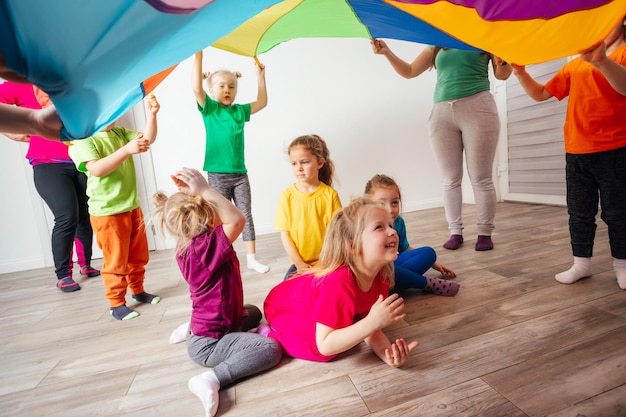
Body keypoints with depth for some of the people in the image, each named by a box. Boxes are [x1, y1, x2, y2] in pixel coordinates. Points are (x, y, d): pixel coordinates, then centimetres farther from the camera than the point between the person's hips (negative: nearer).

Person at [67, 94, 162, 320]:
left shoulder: (120, 133, 9)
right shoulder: (83, 141, -10)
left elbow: (148, 139, 0)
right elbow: (97, 169, -25)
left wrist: (151, 115, -15)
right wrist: (127, 150, -33)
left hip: (132, 207, 7)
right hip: (107, 212, -6)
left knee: (139, 255, 17)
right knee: (116, 261, 3)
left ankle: (138, 290, 35)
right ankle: (116, 303, 18)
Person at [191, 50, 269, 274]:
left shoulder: (240, 111, 10)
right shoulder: (209, 109, -1)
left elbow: (262, 102, 20)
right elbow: (196, 88, -18)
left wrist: (260, 75, 17)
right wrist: (198, 56, -19)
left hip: (240, 173, 4)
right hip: (217, 175, -3)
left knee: (246, 216, 7)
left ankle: (251, 258, 18)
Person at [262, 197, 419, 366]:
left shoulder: (381, 277, -17)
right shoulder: (339, 283, -40)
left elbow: (369, 329, -10)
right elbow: (325, 346, -35)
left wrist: (388, 354, -30)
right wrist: (373, 321, -42)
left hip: (311, 304, 7)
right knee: (325, 352, -24)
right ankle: (272, 336, -3)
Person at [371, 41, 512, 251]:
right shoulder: (436, 45, 21)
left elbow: (502, 75, 10)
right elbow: (409, 71, 20)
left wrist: (503, 60, -12)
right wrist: (387, 52, 7)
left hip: (477, 107, -2)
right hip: (442, 114, 2)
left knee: (481, 178, -4)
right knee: (450, 179, 0)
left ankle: (485, 233, 5)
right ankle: (455, 232, 8)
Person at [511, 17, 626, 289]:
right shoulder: (575, 65, 13)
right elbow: (541, 94, 14)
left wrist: (601, 60, -41)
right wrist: (521, 73, -1)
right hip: (576, 152, 4)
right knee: (579, 211, 8)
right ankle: (581, 263, 20)